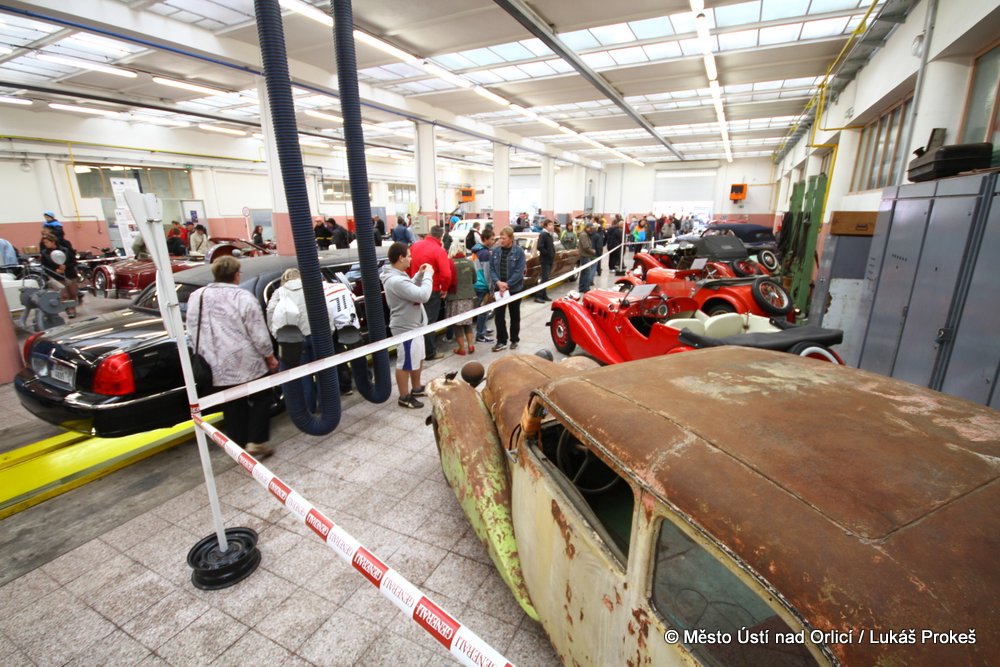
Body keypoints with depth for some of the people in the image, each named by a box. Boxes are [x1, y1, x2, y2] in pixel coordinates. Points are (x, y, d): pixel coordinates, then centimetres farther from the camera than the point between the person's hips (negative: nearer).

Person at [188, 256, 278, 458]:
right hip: (247, 364, -5)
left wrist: (208, 356, 22)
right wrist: (270, 357, 0)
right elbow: (259, 334, -14)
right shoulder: (243, 297, -14)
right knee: (260, 400, 13)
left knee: (232, 407, 16)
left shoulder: (196, 297, 4)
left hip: (217, 368, 5)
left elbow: (193, 333, 11)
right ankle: (256, 442, 8)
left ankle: (239, 445, 24)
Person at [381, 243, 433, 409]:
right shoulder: (396, 280, -28)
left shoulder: (398, 276, 6)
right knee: (405, 364, 4)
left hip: (413, 325, 11)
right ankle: (404, 397, 19)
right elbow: (423, 295, -31)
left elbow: (411, 290, 20)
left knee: (418, 359, 23)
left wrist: (419, 275, 6)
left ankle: (416, 388, 39)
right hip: (405, 328, -10)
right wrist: (428, 275, -18)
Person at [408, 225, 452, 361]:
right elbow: (446, 275, -24)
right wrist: (444, 289, -7)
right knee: (430, 322, 5)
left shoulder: (415, 245, 2)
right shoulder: (439, 250, -17)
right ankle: (430, 353, 14)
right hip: (431, 291, -6)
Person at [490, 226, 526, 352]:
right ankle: (501, 341, 14)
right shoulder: (496, 251, 1)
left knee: (514, 316, 11)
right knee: (498, 315, 3)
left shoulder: (519, 251, -10)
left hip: (514, 288, -3)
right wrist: (498, 282, -15)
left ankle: (514, 340, 24)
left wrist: (507, 285, -19)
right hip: (499, 288, 3)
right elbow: (491, 269, 1)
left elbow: (519, 272, -15)